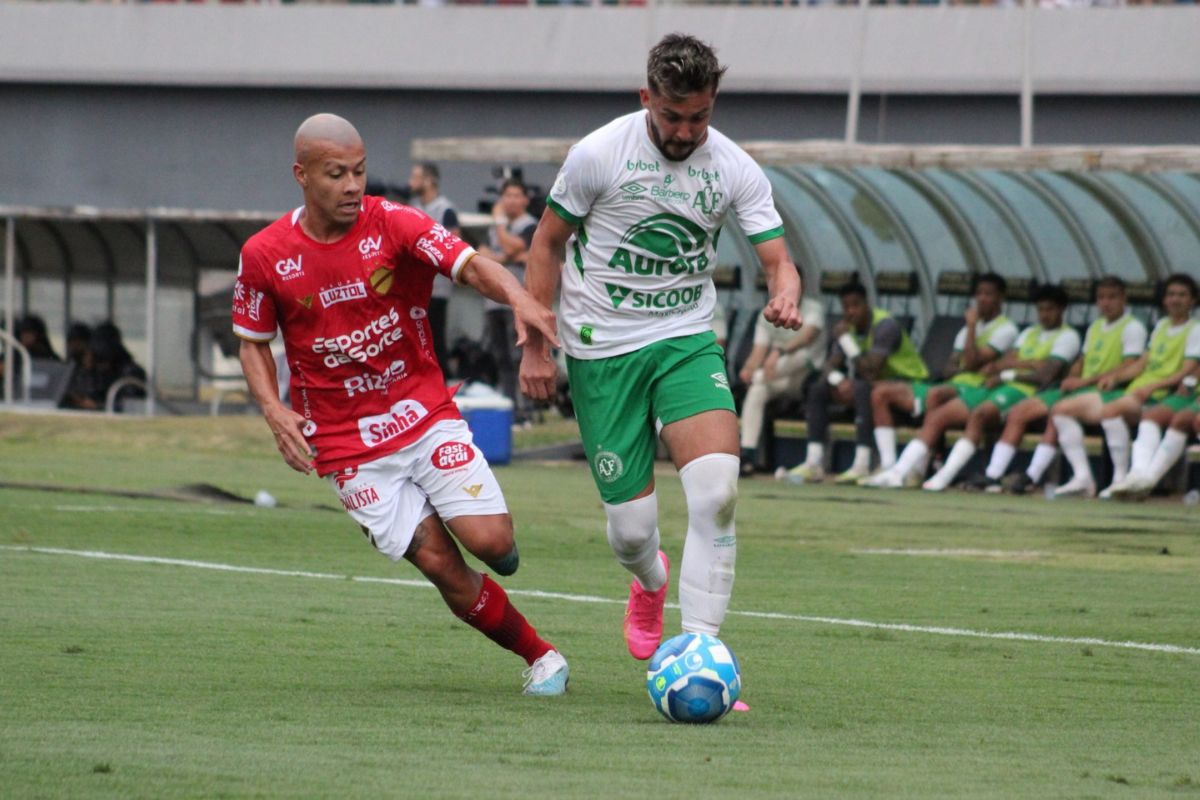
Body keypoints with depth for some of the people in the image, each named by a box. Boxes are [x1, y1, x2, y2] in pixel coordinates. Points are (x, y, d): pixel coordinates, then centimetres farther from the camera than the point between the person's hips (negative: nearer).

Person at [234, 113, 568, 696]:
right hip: (347, 446, 0)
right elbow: (253, 343, 10)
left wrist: (518, 297, -42)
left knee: (490, 542, -14)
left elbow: (470, 265, -21)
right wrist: (273, 411, -9)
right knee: (439, 563, -10)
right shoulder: (263, 256, -4)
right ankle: (539, 656, 6)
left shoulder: (394, 225, -8)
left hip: (427, 416, 0)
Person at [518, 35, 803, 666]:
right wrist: (535, 346, -1)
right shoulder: (598, 155, -10)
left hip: (687, 340, 2)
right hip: (603, 349, -1)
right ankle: (651, 584, 38)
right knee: (631, 529, -2)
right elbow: (547, 243, 2)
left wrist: (785, 296, -32)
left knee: (717, 489, -23)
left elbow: (776, 260, -7)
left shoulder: (736, 170, -4)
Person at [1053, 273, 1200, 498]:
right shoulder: (1161, 326, 24)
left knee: (1110, 410, -40)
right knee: (1062, 409, -2)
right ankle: (1082, 478, -8)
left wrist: (1153, 386, -22)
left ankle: (1121, 478, -31)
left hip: (1156, 399, -8)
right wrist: (1113, 377, 5)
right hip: (1131, 393, 8)